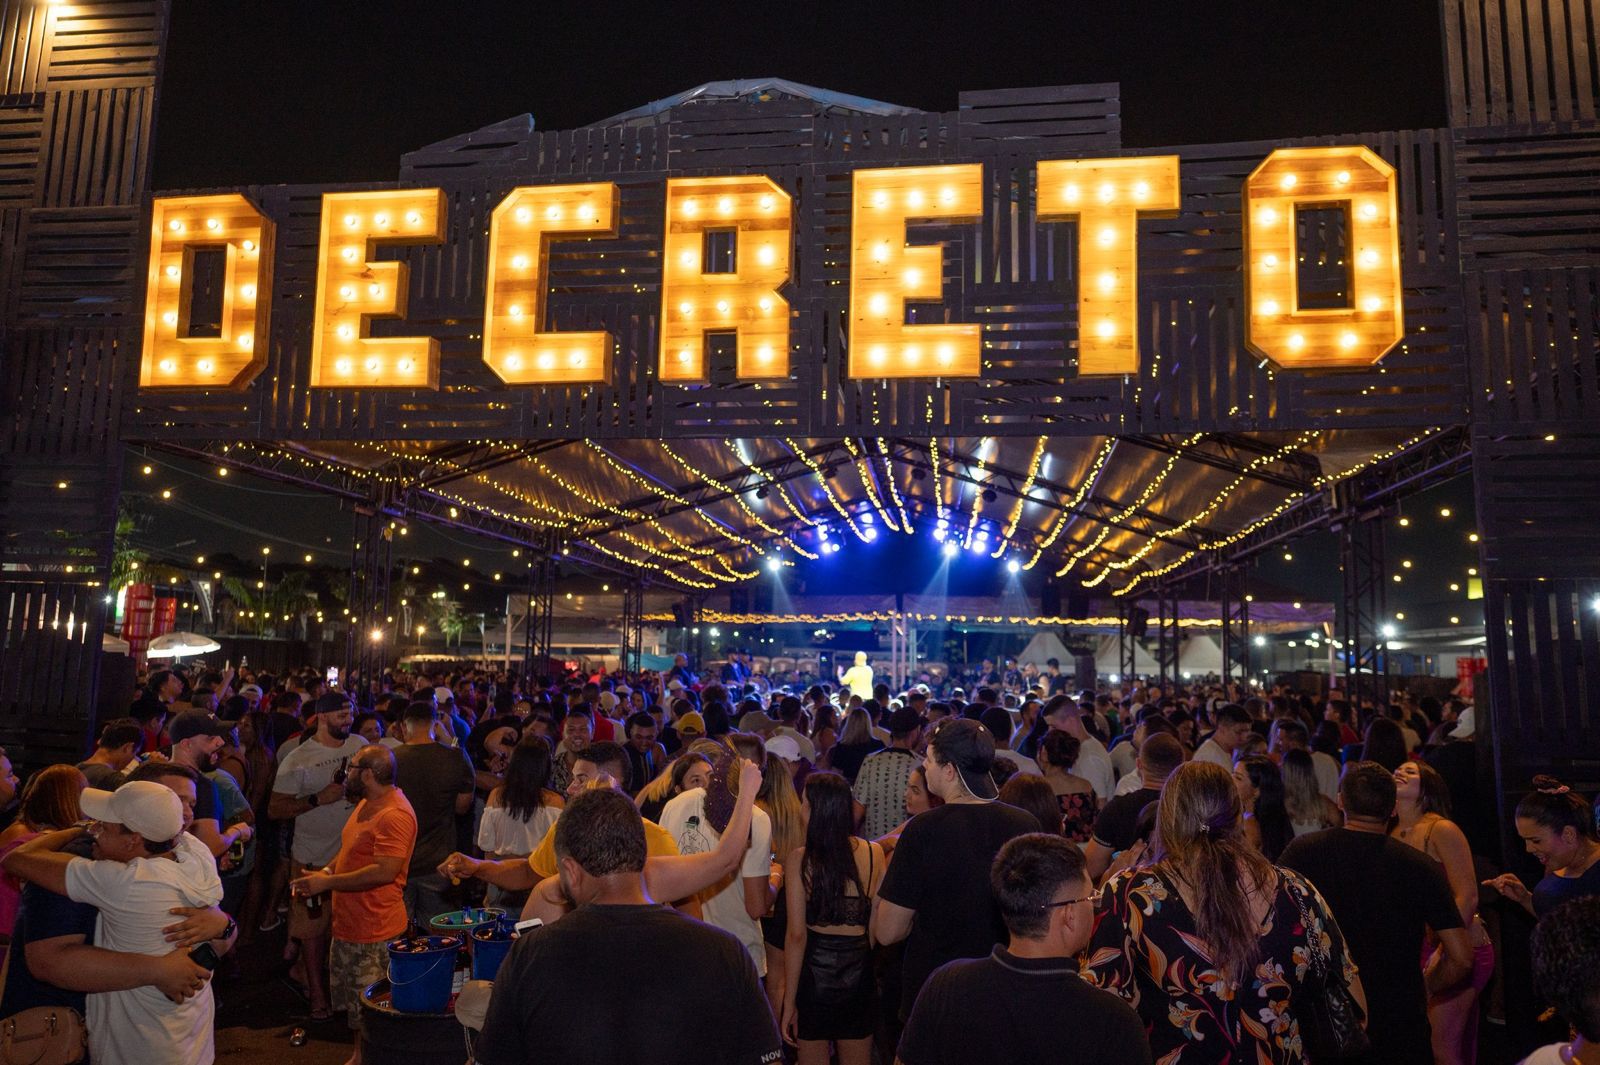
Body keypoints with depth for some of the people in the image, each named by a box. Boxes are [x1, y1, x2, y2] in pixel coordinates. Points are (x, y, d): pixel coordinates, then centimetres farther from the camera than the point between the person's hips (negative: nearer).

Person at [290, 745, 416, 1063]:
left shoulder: (395, 815, -24)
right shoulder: (367, 803, 10)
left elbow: (384, 871, -29)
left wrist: (326, 882, -21)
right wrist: (327, 872, 4)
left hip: (374, 930, -10)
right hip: (349, 922, 10)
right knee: (349, 1001, 21)